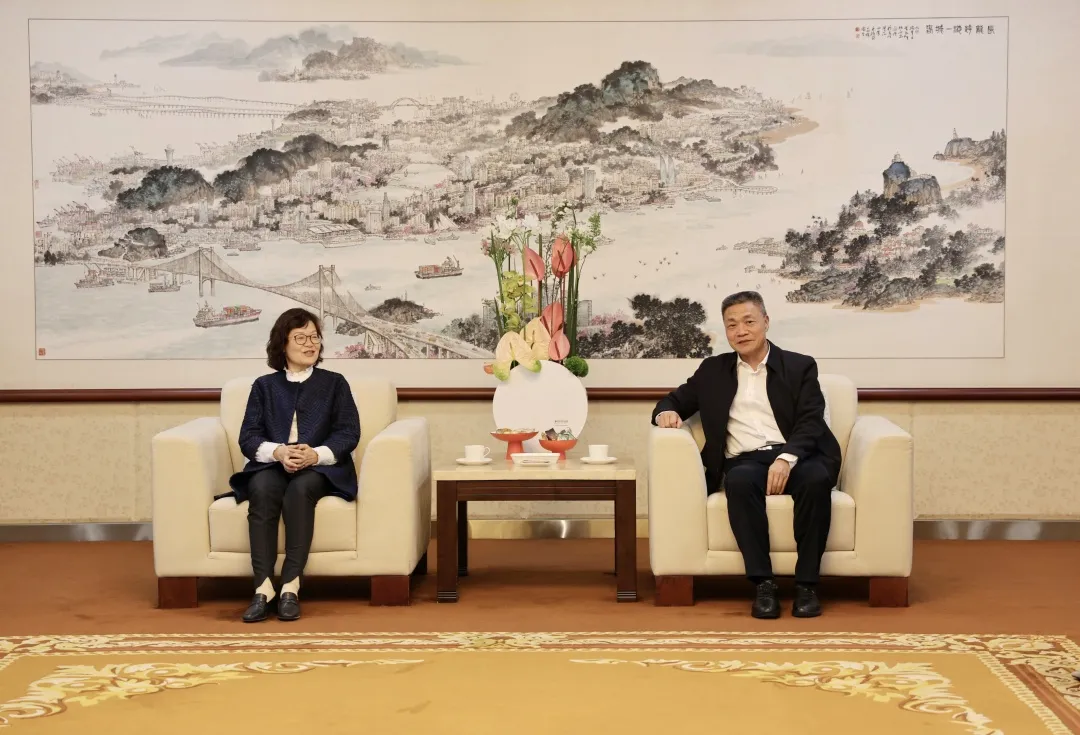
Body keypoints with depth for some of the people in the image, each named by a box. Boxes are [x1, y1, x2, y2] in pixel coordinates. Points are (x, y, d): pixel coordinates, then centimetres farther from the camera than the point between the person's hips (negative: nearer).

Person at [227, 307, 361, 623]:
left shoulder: (334, 383, 13)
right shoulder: (264, 386, 16)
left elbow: (348, 433, 2)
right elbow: (248, 437, 5)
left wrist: (316, 454, -18)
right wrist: (278, 452, -18)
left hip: (320, 469, -1)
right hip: (272, 465, 1)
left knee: (299, 489, -36)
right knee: (262, 489, -34)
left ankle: (291, 585, -37)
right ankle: (263, 585, -38)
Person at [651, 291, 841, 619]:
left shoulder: (800, 367, 13)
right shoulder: (713, 370, 21)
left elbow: (810, 423, 1)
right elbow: (675, 400, 26)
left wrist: (786, 458, -20)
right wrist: (666, 412, -1)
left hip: (795, 457, -1)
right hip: (744, 461, 1)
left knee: (816, 478, -36)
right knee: (740, 481, -36)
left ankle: (806, 584, -27)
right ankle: (763, 583, -32)